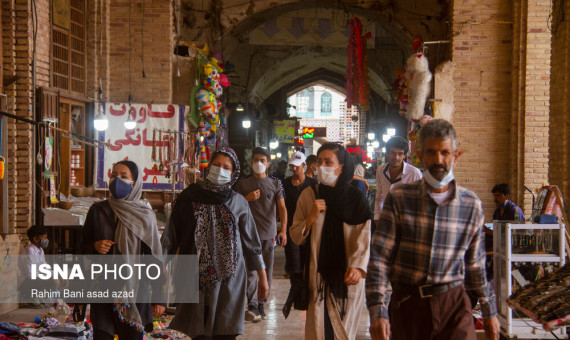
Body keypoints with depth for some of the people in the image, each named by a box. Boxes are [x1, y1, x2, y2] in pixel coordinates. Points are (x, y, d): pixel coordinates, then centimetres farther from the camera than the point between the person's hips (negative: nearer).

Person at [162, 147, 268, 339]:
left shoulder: (238, 202, 8)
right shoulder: (189, 199, 5)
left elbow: (252, 243, 11)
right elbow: (170, 237, 6)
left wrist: (262, 276, 10)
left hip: (229, 278, 0)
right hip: (196, 278, 0)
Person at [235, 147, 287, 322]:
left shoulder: (275, 183, 9)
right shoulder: (243, 183, 9)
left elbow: (282, 207, 1)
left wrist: (283, 230, -11)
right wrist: (247, 198, -8)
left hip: (269, 233, 1)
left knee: (267, 270, 5)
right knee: (252, 269, -10)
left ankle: (261, 305, 15)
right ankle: (252, 306, -15)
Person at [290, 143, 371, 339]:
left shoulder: (356, 199, -2)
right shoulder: (308, 195, 2)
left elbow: (364, 237, -9)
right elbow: (295, 238, 4)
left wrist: (357, 267, -26)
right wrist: (312, 217, -13)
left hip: (347, 277, -1)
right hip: (318, 276, 1)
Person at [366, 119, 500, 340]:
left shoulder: (472, 206, 5)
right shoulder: (399, 199, -2)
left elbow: (476, 263, 16)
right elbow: (379, 258, -5)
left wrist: (489, 312, 20)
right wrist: (378, 311, -14)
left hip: (453, 304, 1)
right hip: (407, 305, 0)